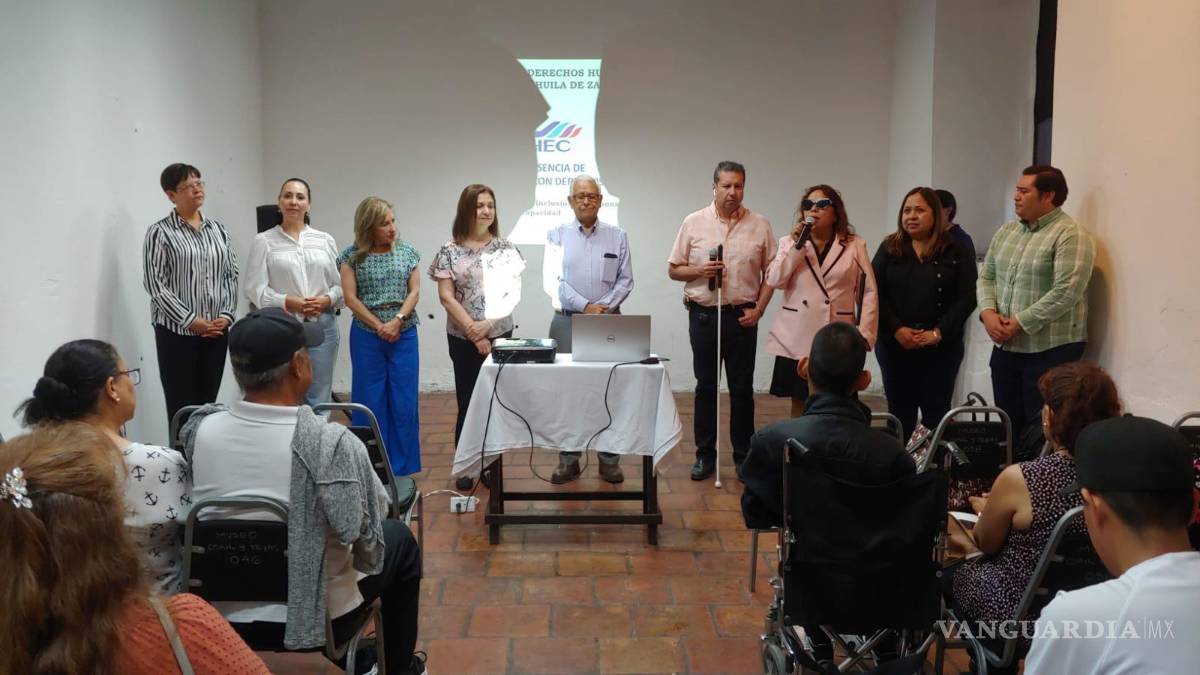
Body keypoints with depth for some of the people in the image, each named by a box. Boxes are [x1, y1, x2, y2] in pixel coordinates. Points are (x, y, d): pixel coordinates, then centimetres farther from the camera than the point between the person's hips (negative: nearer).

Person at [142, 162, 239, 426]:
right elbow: (155, 283, -9)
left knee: (208, 404, 9)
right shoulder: (160, 233, -4)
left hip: (216, 331, 4)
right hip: (177, 331, -4)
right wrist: (190, 320, -14)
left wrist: (226, 315, -4)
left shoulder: (218, 230, 11)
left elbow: (232, 276, 10)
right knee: (182, 408, -2)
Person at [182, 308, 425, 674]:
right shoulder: (333, 443, -27)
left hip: (222, 618, 5)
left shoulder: (199, 430, -13)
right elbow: (374, 515, -11)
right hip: (313, 621, -4)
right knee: (399, 539, 22)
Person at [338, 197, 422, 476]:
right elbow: (350, 297, -5)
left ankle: (401, 470, 12)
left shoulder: (407, 252, 4)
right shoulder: (352, 256, -1)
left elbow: (415, 291, 0)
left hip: (404, 335, 1)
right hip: (367, 336, -1)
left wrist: (397, 321, -14)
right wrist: (379, 326, -11)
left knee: (404, 403, 2)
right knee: (370, 402, 4)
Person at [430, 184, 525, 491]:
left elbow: (513, 293, -3)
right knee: (467, 401, 5)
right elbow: (446, 296, -6)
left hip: (500, 335, 1)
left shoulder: (505, 248, 1)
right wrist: (473, 332, -13)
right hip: (462, 338, -1)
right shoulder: (450, 250, -2)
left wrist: (488, 324, -14)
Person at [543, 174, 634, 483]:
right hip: (568, 321, 0)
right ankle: (568, 459, 11)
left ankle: (609, 460, 10)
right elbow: (552, 279, -3)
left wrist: (604, 307, -11)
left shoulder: (617, 236, 8)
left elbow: (625, 280, 4)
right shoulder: (557, 235, 5)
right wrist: (585, 306, -12)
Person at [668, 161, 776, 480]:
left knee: (742, 389, 5)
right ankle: (705, 455, 17)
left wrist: (758, 308, -5)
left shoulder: (760, 225, 2)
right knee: (706, 387, 7)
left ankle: (744, 456, 16)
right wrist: (700, 271, -13)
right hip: (703, 315, 0)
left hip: (742, 316, 0)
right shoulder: (694, 223, 2)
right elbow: (674, 269, 5)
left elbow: (771, 273, 5)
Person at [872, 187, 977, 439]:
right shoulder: (889, 248, 5)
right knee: (899, 412, 8)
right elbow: (876, 293, -1)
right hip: (895, 345, 2)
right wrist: (897, 329, -13)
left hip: (942, 347, -1)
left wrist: (938, 333, -13)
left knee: (936, 414, 5)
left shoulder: (956, 251, 1)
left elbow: (967, 297, -5)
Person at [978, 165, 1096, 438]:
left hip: (1050, 351, -7)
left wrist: (1019, 323, -18)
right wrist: (988, 313, -6)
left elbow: (1066, 293, -21)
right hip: (1005, 347, 7)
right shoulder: (1006, 231, 13)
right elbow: (986, 277, 13)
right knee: (1009, 425, 14)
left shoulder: (1070, 236, -12)